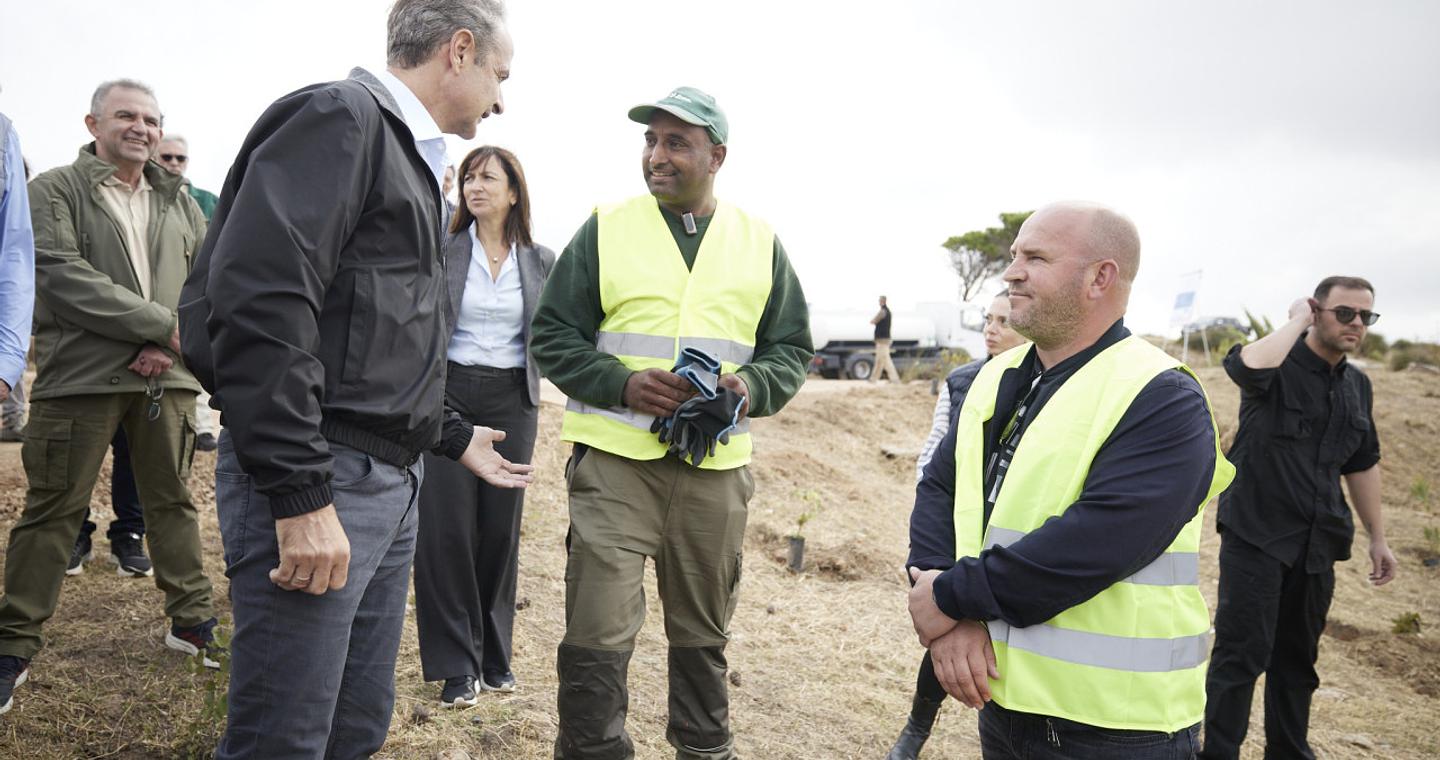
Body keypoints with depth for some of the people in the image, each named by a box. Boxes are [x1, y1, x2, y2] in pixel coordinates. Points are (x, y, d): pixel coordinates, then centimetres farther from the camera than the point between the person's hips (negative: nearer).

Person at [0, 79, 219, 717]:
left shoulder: (179, 203, 15)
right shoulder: (54, 192, 0)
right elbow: (65, 278, -13)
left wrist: (172, 344, -8)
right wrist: (169, 325, -16)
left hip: (166, 377, 4)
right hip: (81, 377, -4)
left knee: (173, 500, 11)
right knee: (53, 511, 2)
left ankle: (192, 621, 23)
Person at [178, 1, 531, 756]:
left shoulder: (407, 155, 19)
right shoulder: (342, 116, -10)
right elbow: (259, 299, -23)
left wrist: (455, 437, 30)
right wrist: (300, 496, -25)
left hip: (390, 482, 10)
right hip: (317, 479, -9)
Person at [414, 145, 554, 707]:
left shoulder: (540, 261, 6)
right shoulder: (443, 249, 1)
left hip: (511, 401, 2)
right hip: (448, 393, -1)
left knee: (501, 528, 7)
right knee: (447, 527, -2)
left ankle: (494, 654, 22)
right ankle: (456, 664, 10)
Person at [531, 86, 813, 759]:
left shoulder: (760, 243, 9)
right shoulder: (606, 229, 3)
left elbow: (792, 347, 12)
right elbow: (552, 335, 2)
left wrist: (752, 385, -10)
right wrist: (622, 383, -15)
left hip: (717, 468, 3)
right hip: (616, 458, -2)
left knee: (703, 629, 16)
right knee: (598, 632, -5)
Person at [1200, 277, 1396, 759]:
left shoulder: (1357, 385, 11)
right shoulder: (1278, 363, -9)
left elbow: (1362, 464, 19)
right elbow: (1247, 364, -35)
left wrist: (1378, 538, 19)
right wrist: (1297, 321, -19)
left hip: (1317, 542, 7)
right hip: (1255, 533, -6)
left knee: (1298, 658, 16)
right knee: (1241, 653, -6)